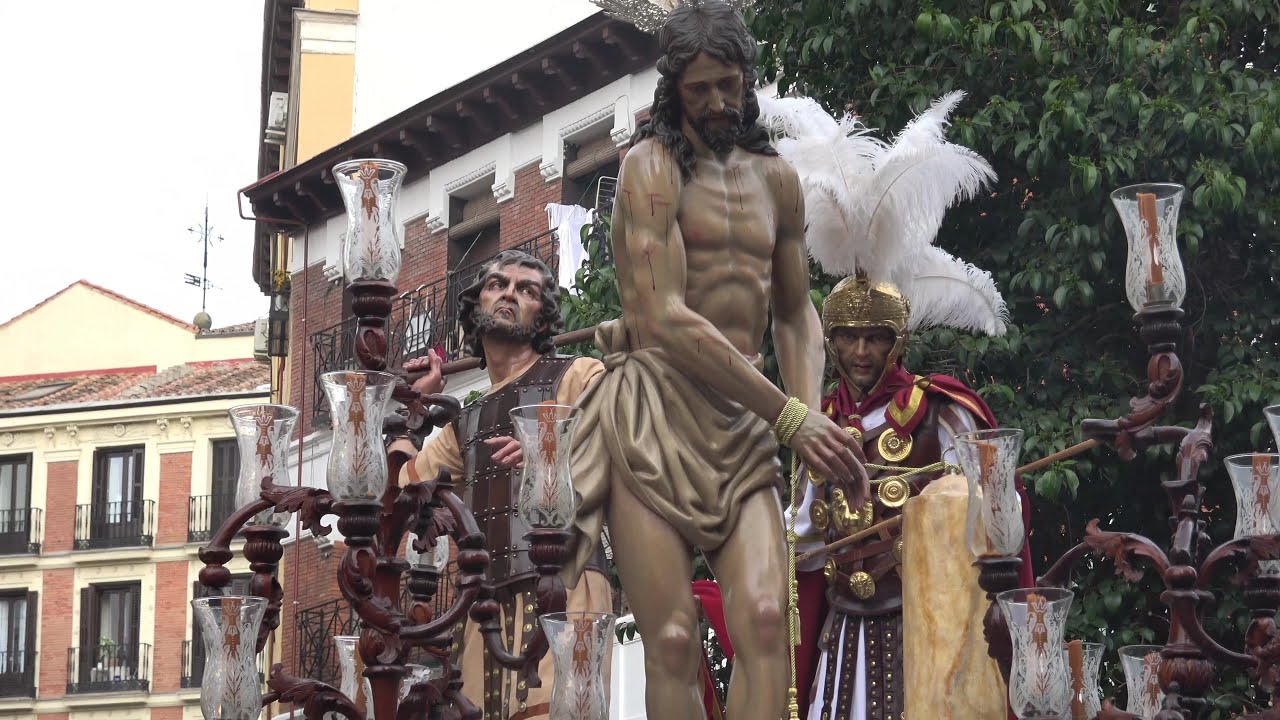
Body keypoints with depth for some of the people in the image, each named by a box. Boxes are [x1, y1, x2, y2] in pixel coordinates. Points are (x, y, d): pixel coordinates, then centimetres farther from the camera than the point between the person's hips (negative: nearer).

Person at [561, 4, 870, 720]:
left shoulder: (776, 178, 17)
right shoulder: (653, 165, -2)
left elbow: (796, 315, 21)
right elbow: (666, 319, -12)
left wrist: (815, 419, 0)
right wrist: (789, 416, -13)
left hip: (742, 426, 5)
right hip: (655, 416, -4)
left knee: (765, 617, -17)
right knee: (675, 642, -11)